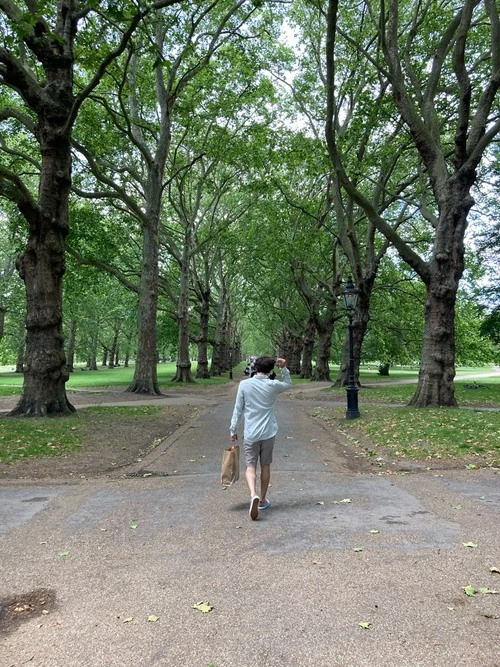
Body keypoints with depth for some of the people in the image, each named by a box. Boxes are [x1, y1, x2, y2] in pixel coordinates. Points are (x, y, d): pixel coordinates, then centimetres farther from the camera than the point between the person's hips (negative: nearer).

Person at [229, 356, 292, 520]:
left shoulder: (244, 385, -6)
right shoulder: (273, 385, -4)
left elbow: (238, 409, -3)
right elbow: (288, 384, 18)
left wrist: (233, 430, 5)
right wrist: (284, 368, 9)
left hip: (250, 434, -1)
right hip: (268, 433, 1)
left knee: (250, 466, 4)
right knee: (265, 466, 15)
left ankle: (253, 495, -20)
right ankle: (262, 500, 25)